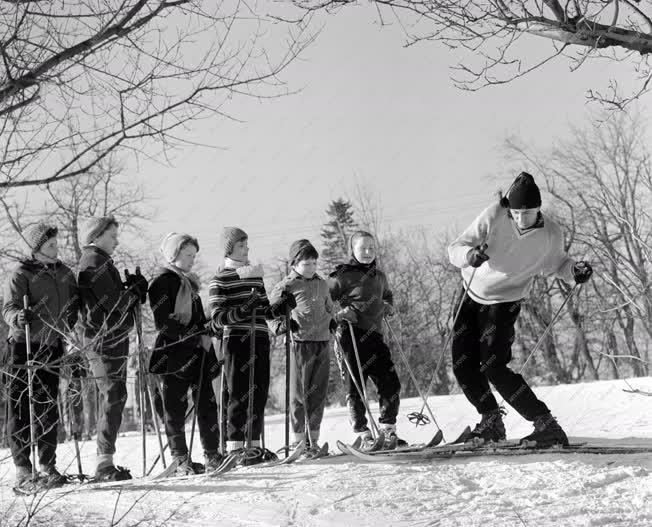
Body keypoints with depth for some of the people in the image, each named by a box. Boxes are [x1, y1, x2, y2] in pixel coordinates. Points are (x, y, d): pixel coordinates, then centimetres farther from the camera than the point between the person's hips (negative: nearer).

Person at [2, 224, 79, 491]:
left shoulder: (64, 272, 11)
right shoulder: (22, 273, -7)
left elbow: (74, 301, 23)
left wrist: (68, 326, 12)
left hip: (53, 346, 6)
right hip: (24, 346, -6)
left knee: (49, 408, 9)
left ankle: (47, 466, 17)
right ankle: (23, 471, -2)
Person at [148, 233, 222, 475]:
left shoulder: (190, 282, 19)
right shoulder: (162, 280, -6)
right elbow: (164, 322, -14)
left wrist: (205, 335, 5)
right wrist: (196, 337, -15)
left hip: (198, 351, 8)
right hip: (174, 351, -8)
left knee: (207, 402, 4)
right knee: (176, 406, -1)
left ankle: (212, 455, 9)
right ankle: (180, 460, 4)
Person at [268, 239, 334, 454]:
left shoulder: (322, 284, 17)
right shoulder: (287, 286, -1)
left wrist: (333, 323, 17)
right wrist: (280, 325, -14)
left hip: (323, 343, 6)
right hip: (300, 344, -5)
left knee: (318, 393, 7)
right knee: (299, 394, -3)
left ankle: (313, 439, 14)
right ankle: (299, 438, 4)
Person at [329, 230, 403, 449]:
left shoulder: (379, 276, 17)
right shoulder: (343, 276, -3)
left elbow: (387, 295, 37)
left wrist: (389, 306, 16)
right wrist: (340, 312, -16)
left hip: (374, 333, 6)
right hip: (352, 334, -6)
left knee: (391, 383, 2)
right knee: (356, 386, -3)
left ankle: (388, 430, 13)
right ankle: (363, 435, 2)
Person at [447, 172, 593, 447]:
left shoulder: (551, 234, -17)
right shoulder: (493, 217, -21)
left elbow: (555, 263, 5)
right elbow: (454, 249, -20)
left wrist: (574, 270, -16)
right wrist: (470, 255, -42)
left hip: (504, 302, -3)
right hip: (472, 293, 3)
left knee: (494, 367, -18)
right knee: (463, 366, 2)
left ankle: (547, 426, -13)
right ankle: (491, 422, 23)